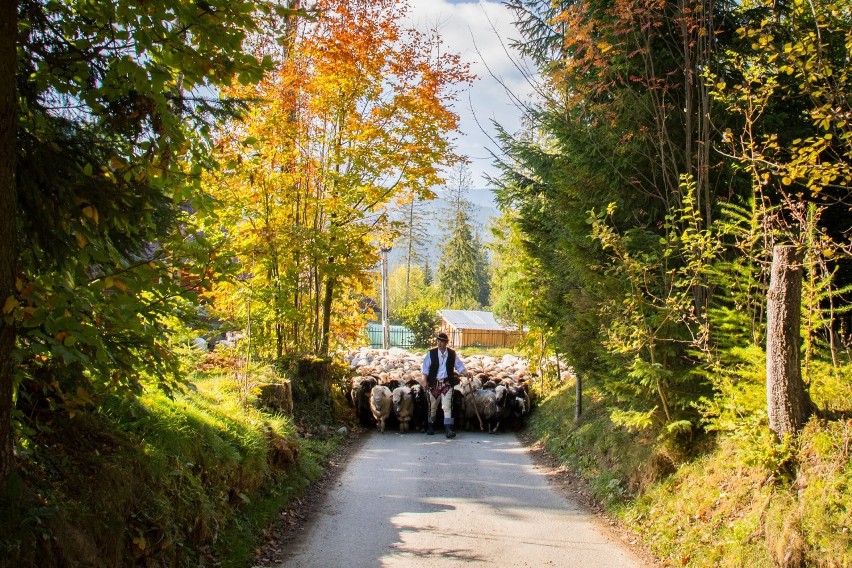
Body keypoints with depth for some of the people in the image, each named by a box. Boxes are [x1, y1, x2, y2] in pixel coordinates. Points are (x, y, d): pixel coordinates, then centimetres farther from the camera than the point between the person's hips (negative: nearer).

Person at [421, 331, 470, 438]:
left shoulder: (452, 354, 2)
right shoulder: (431, 353, -1)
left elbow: (459, 366, 7)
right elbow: (425, 368, 0)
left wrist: (465, 373, -11)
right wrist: (425, 380, -8)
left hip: (447, 383, 0)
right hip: (434, 383, 0)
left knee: (447, 406, -9)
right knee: (432, 406, 11)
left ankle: (448, 429, -12)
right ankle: (430, 427, 29)